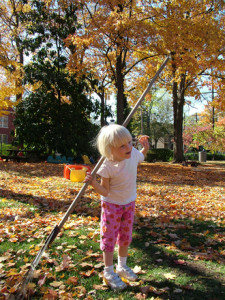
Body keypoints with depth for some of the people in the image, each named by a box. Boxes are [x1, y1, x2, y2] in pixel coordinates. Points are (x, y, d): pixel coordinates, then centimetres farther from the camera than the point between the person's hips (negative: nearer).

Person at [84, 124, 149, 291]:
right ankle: (108, 272, 25)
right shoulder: (108, 166, -28)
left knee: (126, 236, 19)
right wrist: (94, 183, -40)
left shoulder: (133, 154, -14)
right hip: (112, 205, -5)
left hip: (129, 203, 5)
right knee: (110, 238, 5)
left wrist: (145, 148, 1)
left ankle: (122, 266, 40)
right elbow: (105, 191, -24)